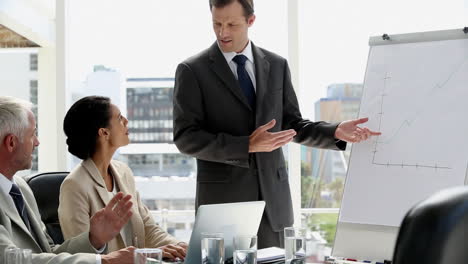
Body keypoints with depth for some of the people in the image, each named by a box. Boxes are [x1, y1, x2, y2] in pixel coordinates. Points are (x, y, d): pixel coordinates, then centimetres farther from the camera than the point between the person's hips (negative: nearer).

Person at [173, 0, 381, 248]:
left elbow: (292, 125, 14)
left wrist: (336, 132, -4)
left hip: (272, 198, 3)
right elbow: (186, 137, -10)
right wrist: (247, 146, -19)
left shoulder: (277, 65, 8)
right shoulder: (192, 71, -3)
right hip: (223, 199, -3)